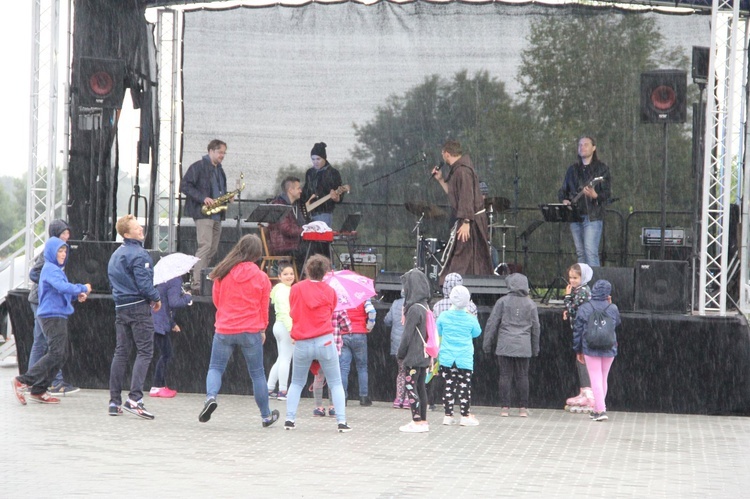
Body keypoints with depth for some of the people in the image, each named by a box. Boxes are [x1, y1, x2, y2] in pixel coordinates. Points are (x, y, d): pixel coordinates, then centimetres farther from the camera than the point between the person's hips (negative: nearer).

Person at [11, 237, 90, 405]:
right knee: (55, 353, -15)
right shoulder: (50, 269, -12)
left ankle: (38, 391, 10)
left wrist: (77, 295, 5)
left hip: (59, 316, 10)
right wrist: (83, 288, -16)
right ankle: (22, 381, -12)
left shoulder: (56, 269, 20)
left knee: (62, 354, 9)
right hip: (52, 316, -10)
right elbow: (63, 287, -27)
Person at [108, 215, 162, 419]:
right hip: (138, 306, -8)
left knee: (121, 352, 10)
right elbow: (144, 283, -18)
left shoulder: (115, 255, 14)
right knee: (144, 352, -7)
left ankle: (114, 401, 10)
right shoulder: (139, 255, -14)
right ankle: (134, 398, -19)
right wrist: (156, 298, -1)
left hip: (120, 308, 8)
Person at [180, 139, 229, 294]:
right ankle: (197, 284, -20)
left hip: (217, 215, 9)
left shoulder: (219, 170, 20)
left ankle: (197, 279, 14)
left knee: (213, 249, 8)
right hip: (203, 212, -9)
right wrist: (203, 198, -20)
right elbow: (184, 186, -12)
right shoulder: (198, 167, -5)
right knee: (205, 246, -18)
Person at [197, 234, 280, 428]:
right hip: (251, 332, 0)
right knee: (257, 373, 12)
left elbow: (216, 299, 9)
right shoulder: (261, 277, -3)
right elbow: (264, 307, 5)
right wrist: (262, 329, 20)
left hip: (224, 330, 0)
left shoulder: (223, 273, -3)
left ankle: (211, 396, -19)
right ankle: (266, 416, 21)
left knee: (215, 368, 11)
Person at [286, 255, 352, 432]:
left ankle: (290, 419, 7)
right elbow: (330, 313, 11)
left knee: (296, 383, 16)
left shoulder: (296, 289, -1)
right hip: (325, 342, -1)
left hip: (301, 344, 1)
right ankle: (341, 422, -1)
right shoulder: (329, 291, 0)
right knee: (336, 384, 7)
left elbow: (292, 313, 10)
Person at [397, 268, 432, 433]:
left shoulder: (414, 309, -17)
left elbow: (407, 334, -16)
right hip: (424, 355, 9)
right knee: (420, 386, 13)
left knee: (411, 386, -4)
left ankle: (417, 422, -5)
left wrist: (401, 353, -6)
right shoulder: (425, 306, 9)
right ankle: (423, 421, 17)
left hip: (414, 356, -9)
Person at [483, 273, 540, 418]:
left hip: (505, 346, -2)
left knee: (505, 376, 2)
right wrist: (535, 348, 22)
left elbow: (492, 323, 1)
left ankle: (505, 407, 1)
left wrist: (487, 343, 9)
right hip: (523, 347, 2)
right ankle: (523, 407, 7)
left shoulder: (502, 301, -1)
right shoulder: (530, 304, 7)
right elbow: (535, 327, 13)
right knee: (522, 376, 6)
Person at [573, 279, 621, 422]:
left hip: (590, 350, -2)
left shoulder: (584, 308, -5)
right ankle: (598, 409, 23)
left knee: (596, 380, -2)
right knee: (603, 379, 15)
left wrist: (578, 350, 8)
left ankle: (600, 410, -12)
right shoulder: (613, 309, -3)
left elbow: (577, 330, -1)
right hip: (609, 351, 2)